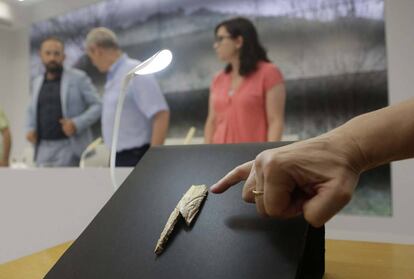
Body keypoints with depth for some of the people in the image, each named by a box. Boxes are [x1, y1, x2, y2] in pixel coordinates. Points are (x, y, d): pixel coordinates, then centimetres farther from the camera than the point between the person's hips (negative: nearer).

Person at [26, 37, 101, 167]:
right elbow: (32, 110, 26)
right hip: (43, 148, 5)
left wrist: (77, 124, -19)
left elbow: (97, 106, -6)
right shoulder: (37, 82, 13)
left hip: (69, 147, -5)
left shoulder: (78, 78, -3)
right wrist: (31, 129, 7)